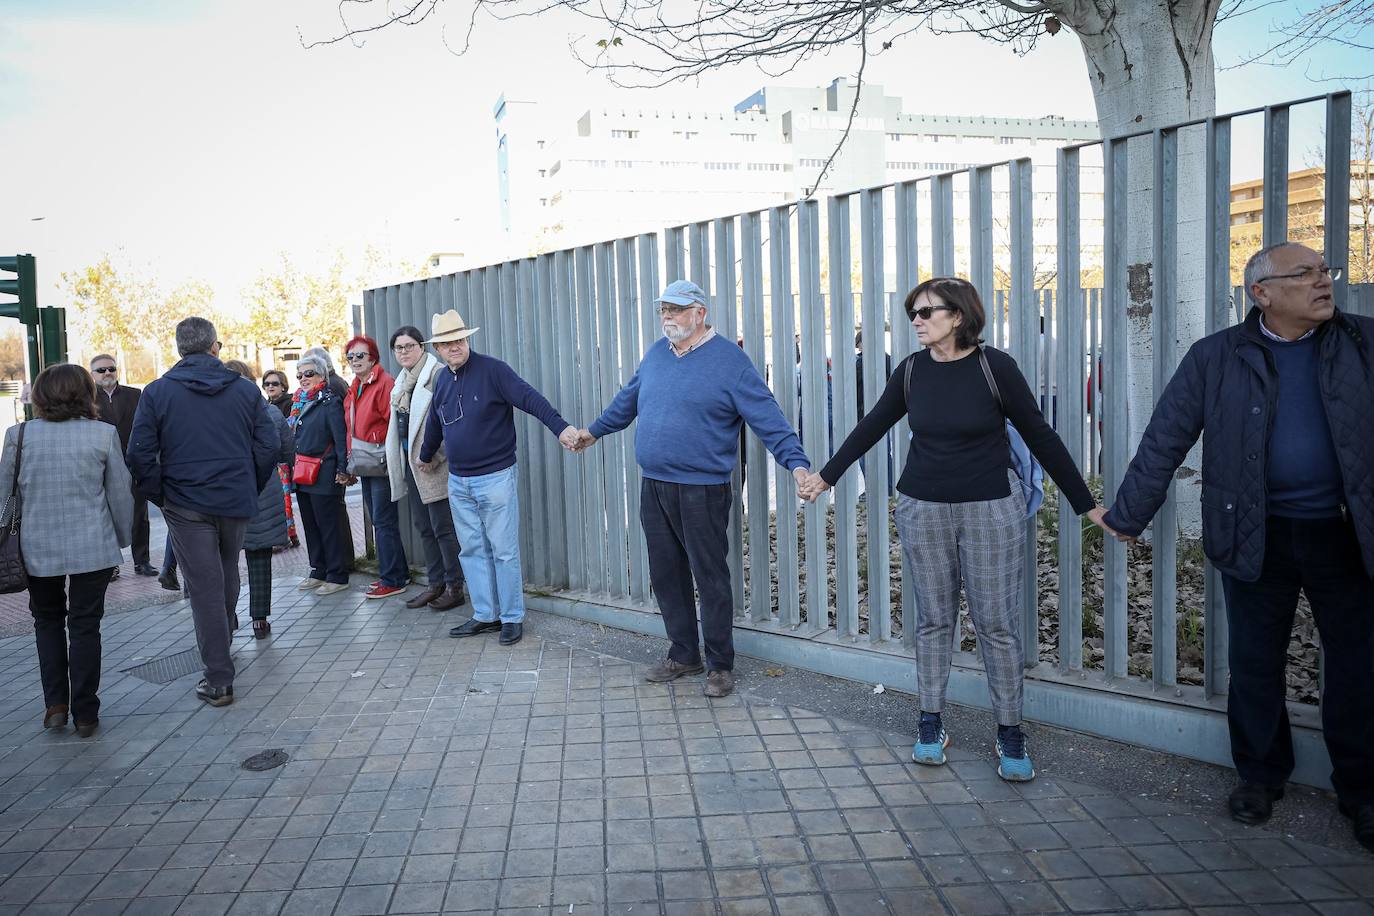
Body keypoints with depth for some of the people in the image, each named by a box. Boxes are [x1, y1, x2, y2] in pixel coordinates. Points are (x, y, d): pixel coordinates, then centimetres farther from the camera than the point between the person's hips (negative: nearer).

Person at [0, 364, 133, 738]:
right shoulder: (103, 434, -6)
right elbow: (121, 494, -2)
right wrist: (122, 538, 12)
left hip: (38, 548, 1)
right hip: (93, 548, -1)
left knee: (48, 621, 20)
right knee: (85, 626, 8)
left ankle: (55, 705, 15)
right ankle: (85, 714, 12)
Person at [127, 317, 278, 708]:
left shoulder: (157, 392, -4)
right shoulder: (246, 389, 1)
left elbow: (139, 454, -8)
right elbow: (268, 445, -1)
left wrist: (160, 495, 4)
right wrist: (250, 489, 10)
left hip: (186, 504, -2)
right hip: (236, 501, 2)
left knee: (205, 588, 1)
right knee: (227, 573, 24)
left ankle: (219, 681, 4)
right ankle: (226, 630, 43)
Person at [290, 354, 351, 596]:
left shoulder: (331, 402, -9)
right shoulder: (301, 402, 15)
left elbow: (340, 438, -14)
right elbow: (295, 438, 20)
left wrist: (342, 470, -20)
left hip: (323, 475, -8)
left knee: (327, 525, -3)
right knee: (310, 525, 13)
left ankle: (337, 576, 4)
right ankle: (318, 571, 22)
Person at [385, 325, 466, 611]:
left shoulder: (437, 374, -11)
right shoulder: (402, 380, 17)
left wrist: (432, 456, -20)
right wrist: (394, 458, 18)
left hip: (433, 465, -9)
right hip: (410, 463, 9)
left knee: (443, 527, -4)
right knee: (424, 526, 13)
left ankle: (454, 587, 5)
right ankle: (436, 584, 22)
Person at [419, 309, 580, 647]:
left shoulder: (492, 370, -11)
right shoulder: (442, 380, 10)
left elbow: (530, 399, -22)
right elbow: (434, 422, 25)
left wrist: (560, 427, -36)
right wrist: (426, 455, 39)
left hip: (495, 477, -6)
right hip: (458, 482, 7)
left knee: (504, 551, -1)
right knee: (472, 550, 11)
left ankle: (512, 618, 10)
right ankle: (485, 615, 20)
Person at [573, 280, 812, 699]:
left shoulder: (729, 360, -9)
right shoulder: (656, 354, 11)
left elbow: (768, 418, -14)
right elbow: (627, 399, 27)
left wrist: (796, 462, -24)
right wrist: (595, 430, 37)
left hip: (701, 491, -6)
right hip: (654, 488, 7)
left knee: (710, 579, 1)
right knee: (666, 576, 14)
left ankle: (720, 665, 16)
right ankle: (683, 655, 29)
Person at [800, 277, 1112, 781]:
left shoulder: (994, 366, -9)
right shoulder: (912, 370, 1)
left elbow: (1040, 436, -4)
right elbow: (871, 427, 12)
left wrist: (1086, 504, -2)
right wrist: (826, 476, 18)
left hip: (991, 510, -3)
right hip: (923, 509, 3)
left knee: (998, 624, 3)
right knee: (933, 620, 10)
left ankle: (1010, 731, 17)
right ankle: (931, 722, 23)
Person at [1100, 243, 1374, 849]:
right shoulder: (1216, 359, -2)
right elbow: (1164, 441, -1)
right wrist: (1127, 516, 1)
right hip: (1257, 538, -1)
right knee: (1255, 664, 11)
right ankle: (1259, 775, 29)